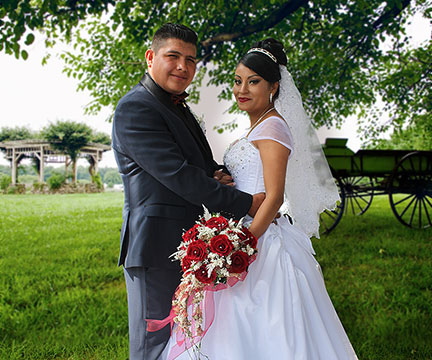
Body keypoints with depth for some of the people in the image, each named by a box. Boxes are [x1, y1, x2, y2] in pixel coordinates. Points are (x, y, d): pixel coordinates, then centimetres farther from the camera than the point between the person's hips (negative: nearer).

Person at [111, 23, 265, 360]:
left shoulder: (179, 108, 17)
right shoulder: (135, 108, -14)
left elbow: (197, 163, 23)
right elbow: (177, 175, -22)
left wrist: (216, 174, -3)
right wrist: (245, 203, -18)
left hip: (189, 248, 10)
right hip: (158, 247, -9)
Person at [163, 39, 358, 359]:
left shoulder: (273, 127, -12)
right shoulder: (257, 127, 17)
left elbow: (274, 197, -20)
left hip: (263, 239, -9)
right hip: (248, 234, 10)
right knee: (238, 331, 14)